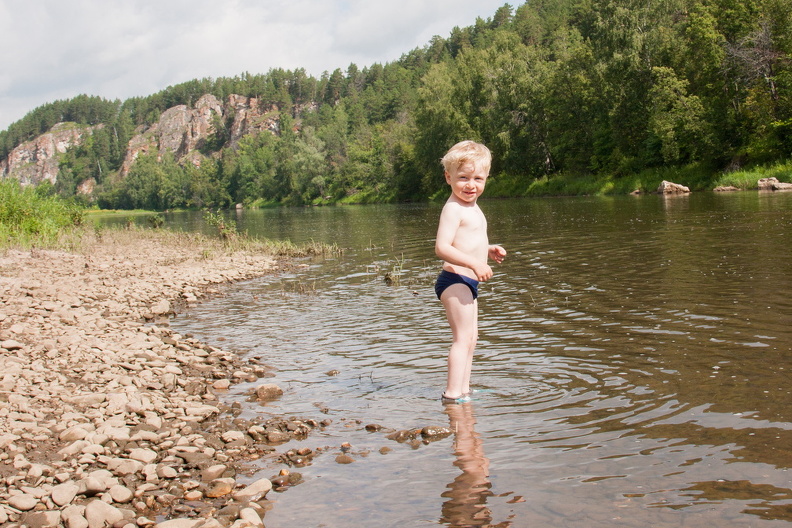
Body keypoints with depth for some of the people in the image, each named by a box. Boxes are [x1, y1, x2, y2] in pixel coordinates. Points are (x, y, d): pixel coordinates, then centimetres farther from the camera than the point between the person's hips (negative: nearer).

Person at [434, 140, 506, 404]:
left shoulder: (471, 208, 15)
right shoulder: (453, 208, -17)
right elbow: (442, 247, -27)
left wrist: (489, 250, 12)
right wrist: (475, 263, -32)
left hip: (466, 283, 11)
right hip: (455, 280, -11)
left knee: (470, 337, 16)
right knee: (462, 338, -12)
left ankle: (463, 390, 24)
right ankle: (452, 394, -10)